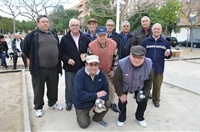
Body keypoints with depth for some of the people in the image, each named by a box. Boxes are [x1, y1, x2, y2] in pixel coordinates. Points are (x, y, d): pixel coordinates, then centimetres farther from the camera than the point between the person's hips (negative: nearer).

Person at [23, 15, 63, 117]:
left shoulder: (54, 35, 12)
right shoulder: (32, 35, -4)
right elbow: (25, 50, 3)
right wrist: (34, 60, 6)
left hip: (53, 68, 4)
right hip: (39, 69, -4)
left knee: (53, 88, 16)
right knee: (39, 89, 9)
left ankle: (52, 103, 37)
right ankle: (38, 107, 26)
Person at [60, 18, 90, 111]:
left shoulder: (85, 38, 5)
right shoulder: (64, 39, -1)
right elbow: (61, 53, -3)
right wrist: (67, 59, -18)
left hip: (82, 67, 2)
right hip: (69, 67, -1)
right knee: (69, 86, 9)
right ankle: (69, 103, 26)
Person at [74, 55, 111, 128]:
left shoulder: (101, 74, -12)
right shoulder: (80, 74, -26)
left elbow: (105, 90, -10)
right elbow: (79, 94, -32)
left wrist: (102, 100, -31)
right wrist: (96, 95, -29)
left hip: (97, 100, 3)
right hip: (82, 104, -3)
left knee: (107, 103, -20)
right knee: (84, 125, -1)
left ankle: (97, 119, 9)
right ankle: (84, 114, 34)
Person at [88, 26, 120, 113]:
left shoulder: (113, 44, -15)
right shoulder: (91, 45, -19)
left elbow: (115, 58, -5)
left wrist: (113, 70, -5)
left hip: (109, 72, 2)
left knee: (111, 88, 17)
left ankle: (112, 103, 38)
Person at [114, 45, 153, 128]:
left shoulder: (148, 64, -30)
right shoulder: (122, 64, -39)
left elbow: (149, 80, -9)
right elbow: (116, 80, -24)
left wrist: (145, 93, -7)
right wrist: (120, 94, -15)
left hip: (140, 87, 2)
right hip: (124, 87, -2)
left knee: (143, 102, 7)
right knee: (122, 102, 5)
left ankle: (139, 118, 36)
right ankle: (122, 118, 33)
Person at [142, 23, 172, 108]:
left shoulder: (165, 42, 6)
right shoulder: (146, 41, -1)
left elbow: (169, 54, 13)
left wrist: (167, 54, -11)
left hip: (159, 68, 2)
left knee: (157, 85, 13)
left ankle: (156, 99, 31)